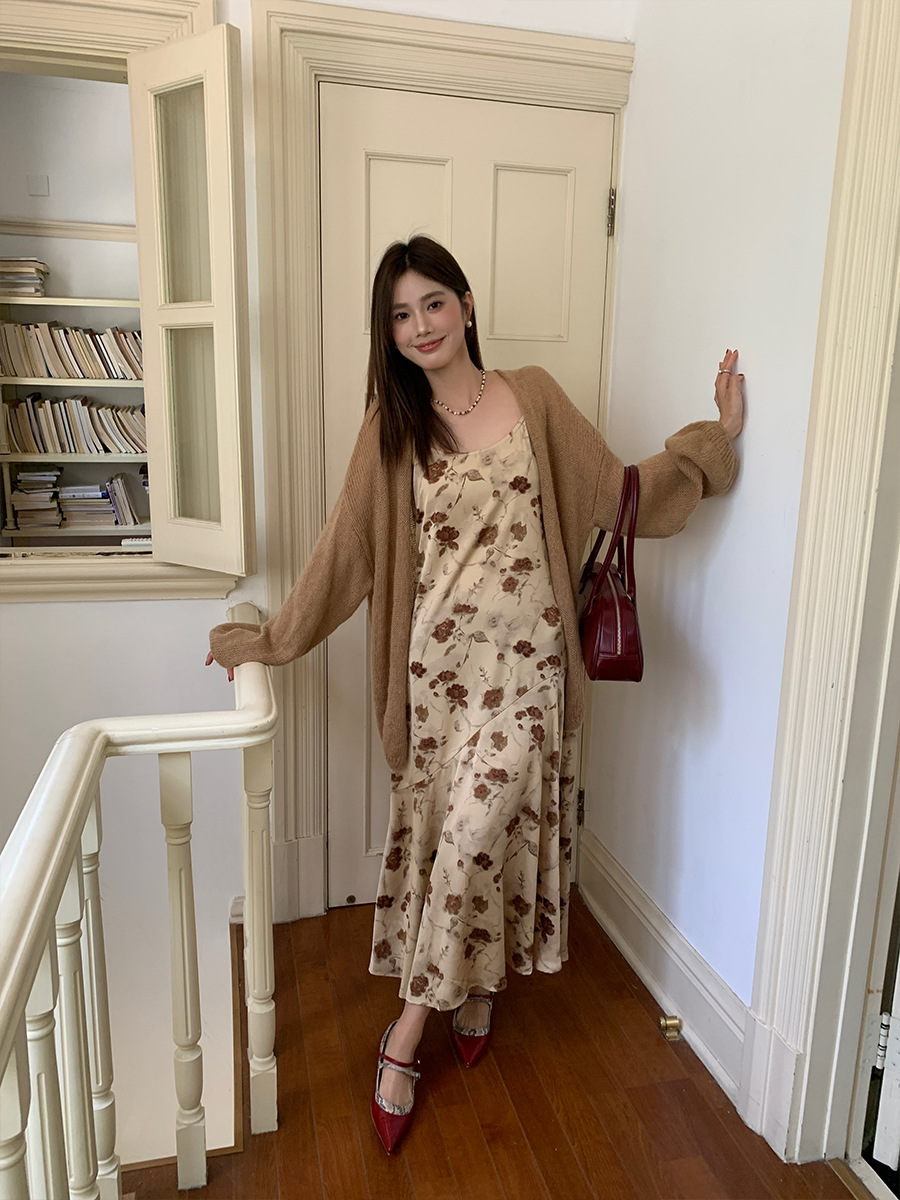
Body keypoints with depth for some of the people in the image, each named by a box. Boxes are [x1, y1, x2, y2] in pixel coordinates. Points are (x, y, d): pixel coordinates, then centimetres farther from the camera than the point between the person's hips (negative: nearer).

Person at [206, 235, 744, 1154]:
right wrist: (274, 637, 5)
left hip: (522, 657, -1)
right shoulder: (392, 424, 3)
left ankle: (407, 1033, 19)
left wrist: (715, 438, 5)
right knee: (440, 829, 8)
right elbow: (348, 545, 4)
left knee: (477, 830, -3)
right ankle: (471, 990, 34)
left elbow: (615, 495, 6)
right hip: (435, 656, 1)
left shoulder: (533, 398, 3)